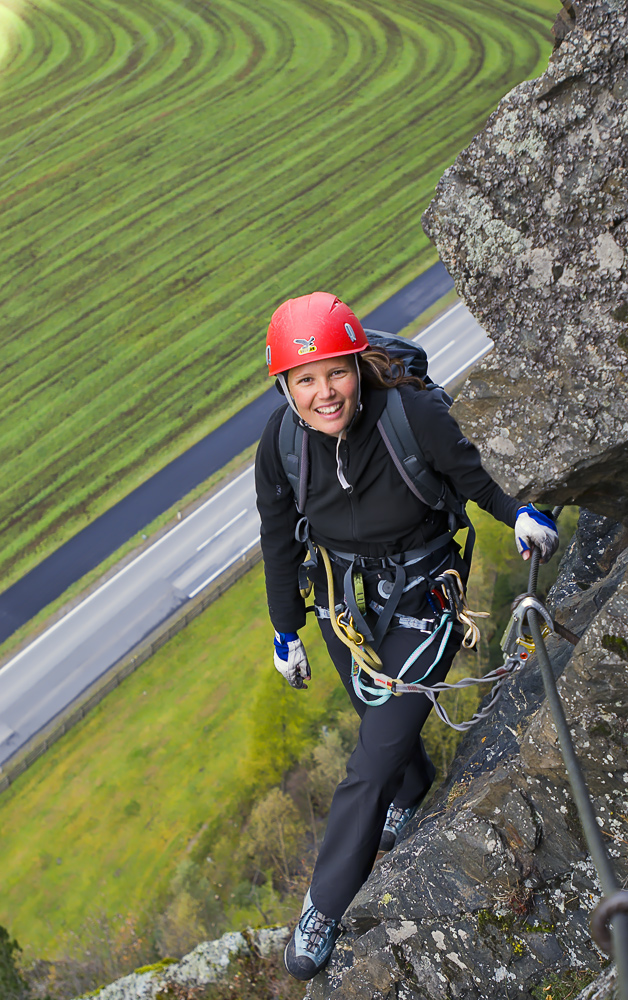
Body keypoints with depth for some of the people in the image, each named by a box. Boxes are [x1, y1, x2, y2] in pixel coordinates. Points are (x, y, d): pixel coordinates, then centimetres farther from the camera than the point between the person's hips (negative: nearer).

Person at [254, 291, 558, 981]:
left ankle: (325, 905, 18)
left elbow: (469, 471, -5)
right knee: (378, 717, 26)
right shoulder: (281, 439, -18)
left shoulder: (412, 414, -29)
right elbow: (280, 540, -2)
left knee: (374, 760, -4)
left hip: (422, 594, -3)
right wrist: (286, 632, 6)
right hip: (343, 596, 4)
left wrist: (518, 512, -15)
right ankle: (414, 791, 62)